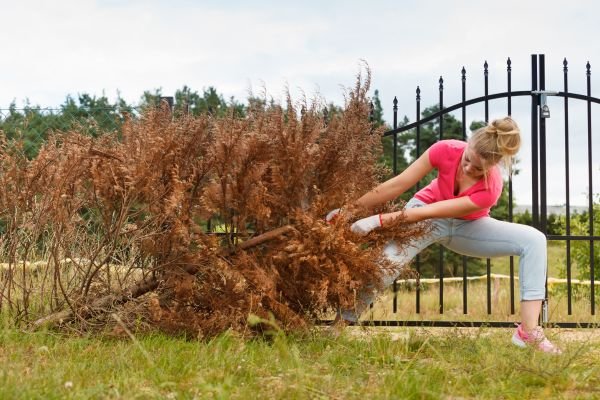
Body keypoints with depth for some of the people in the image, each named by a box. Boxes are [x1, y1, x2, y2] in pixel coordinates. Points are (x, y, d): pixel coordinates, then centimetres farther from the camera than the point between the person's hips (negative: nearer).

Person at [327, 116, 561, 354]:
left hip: (467, 227, 0)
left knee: (534, 240, -21)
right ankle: (342, 323, -7)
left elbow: (430, 212, -34)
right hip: (423, 216, 0)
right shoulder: (446, 150, -29)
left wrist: (378, 220, -37)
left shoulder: (489, 189, -34)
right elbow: (397, 185, -22)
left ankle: (529, 332, -25)